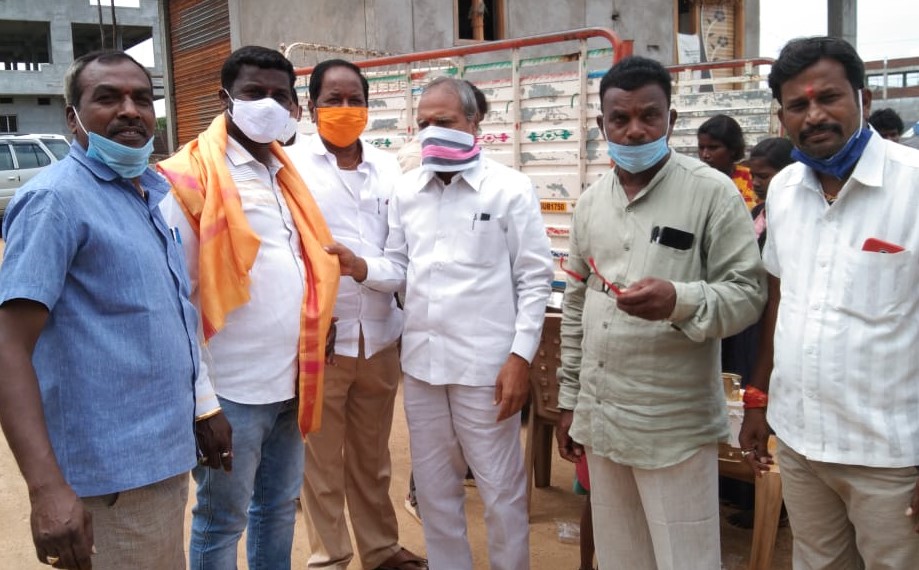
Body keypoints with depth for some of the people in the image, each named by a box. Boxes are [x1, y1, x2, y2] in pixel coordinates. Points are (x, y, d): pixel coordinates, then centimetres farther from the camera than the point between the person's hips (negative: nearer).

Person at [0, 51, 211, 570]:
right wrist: (48, 489, -28)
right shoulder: (57, 199, -15)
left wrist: (205, 407, 18)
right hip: (114, 474, -8)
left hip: (167, 454, 8)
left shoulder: (155, 192, 9)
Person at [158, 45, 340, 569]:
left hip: (290, 380, 7)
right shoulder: (193, 178, -11)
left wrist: (322, 325, 10)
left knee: (279, 506, 20)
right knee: (222, 520, 10)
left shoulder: (286, 172, 12)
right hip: (232, 388, -7)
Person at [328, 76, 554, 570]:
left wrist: (521, 355, -12)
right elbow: (400, 269, 9)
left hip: (485, 362, -5)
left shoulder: (510, 188, -5)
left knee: (500, 489, 8)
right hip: (421, 359, 5)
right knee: (434, 488, 17)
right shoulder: (406, 190, 8)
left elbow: (535, 279, -6)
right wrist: (362, 269, -12)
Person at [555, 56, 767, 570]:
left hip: (676, 427, -5)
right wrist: (570, 399, 14)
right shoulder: (591, 202, 9)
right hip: (600, 419, 6)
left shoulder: (712, 192, -9)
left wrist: (681, 301, -30)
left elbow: (749, 291, -9)